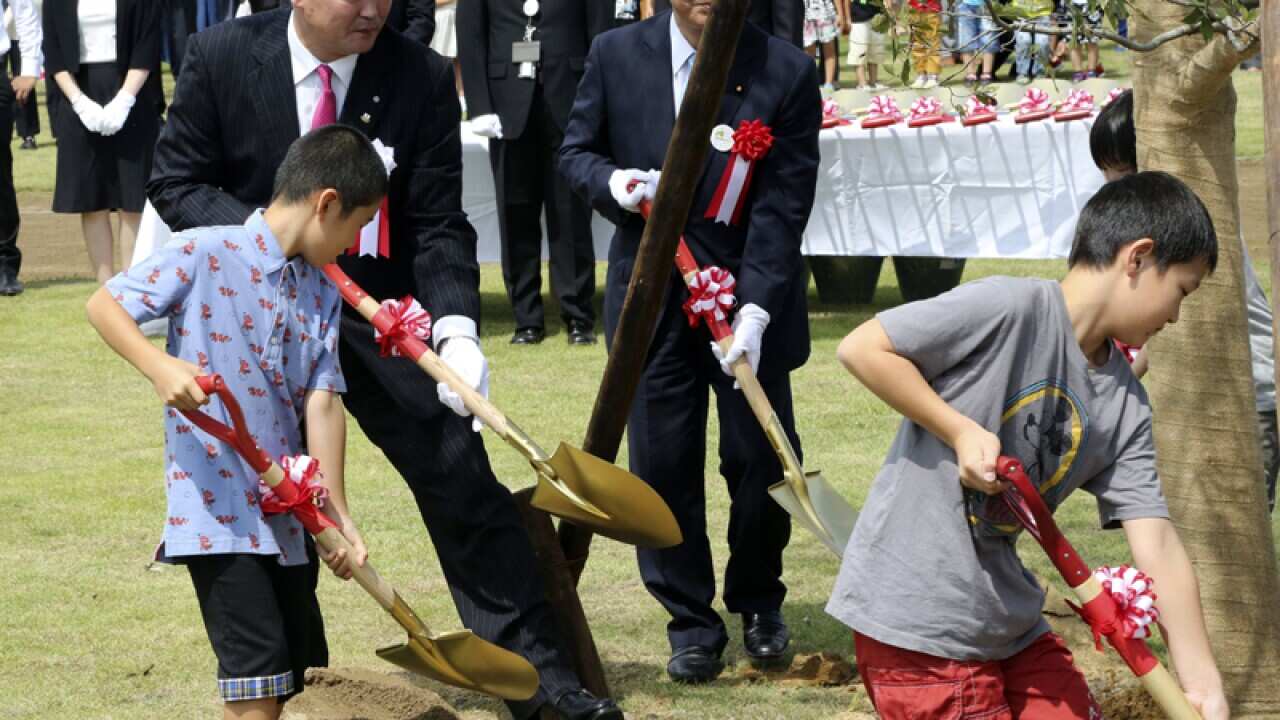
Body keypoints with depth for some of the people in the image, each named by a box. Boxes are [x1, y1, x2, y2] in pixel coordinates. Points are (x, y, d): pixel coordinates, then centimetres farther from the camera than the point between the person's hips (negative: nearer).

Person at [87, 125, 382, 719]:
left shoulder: (323, 294, 8)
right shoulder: (204, 255, -10)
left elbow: (322, 402, 3)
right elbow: (103, 304, -7)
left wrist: (338, 515, -6)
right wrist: (158, 366, -25)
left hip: (286, 513, 8)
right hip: (216, 508, -8)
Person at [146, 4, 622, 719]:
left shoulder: (422, 77, -11)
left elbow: (438, 225, -10)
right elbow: (175, 182, -5)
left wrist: (456, 327, -26)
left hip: (378, 312, 0)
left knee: (464, 481, -5)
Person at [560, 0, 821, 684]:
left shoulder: (786, 73, -9)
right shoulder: (616, 55, -3)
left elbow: (783, 204, -12)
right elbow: (576, 152, 9)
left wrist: (755, 309, -21)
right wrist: (612, 183, -15)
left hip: (750, 299, -1)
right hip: (651, 297, 1)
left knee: (761, 460, 5)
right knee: (664, 464, 2)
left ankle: (758, 602, 30)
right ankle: (691, 621, 17)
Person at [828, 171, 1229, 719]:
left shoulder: (1126, 406, 5)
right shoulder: (1009, 308, -16)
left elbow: (1157, 545, 1)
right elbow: (861, 348, -16)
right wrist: (961, 431, -20)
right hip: (916, 621, -8)